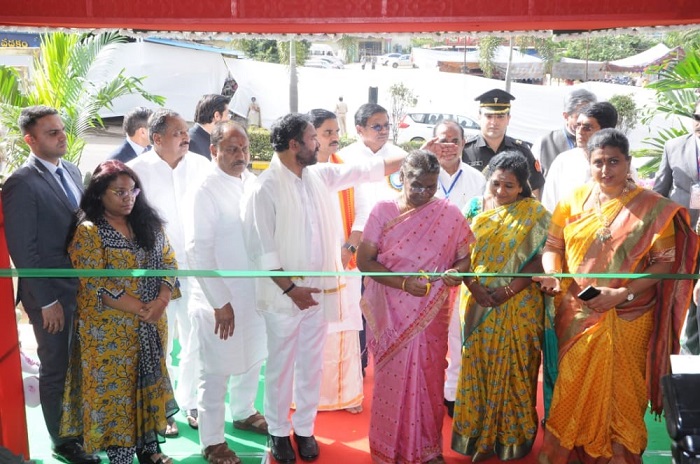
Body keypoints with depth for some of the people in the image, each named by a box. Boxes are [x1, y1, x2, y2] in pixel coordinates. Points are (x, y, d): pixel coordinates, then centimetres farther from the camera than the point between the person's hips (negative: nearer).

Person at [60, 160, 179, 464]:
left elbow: (169, 261, 3)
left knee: (149, 382, 13)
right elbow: (95, 284, -17)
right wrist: (140, 309, -19)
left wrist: (162, 300, -14)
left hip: (151, 324, 5)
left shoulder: (148, 223, 6)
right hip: (109, 330, -5)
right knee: (114, 388, 5)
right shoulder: (88, 232, -11)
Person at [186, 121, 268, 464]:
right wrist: (220, 302, -16)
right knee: (216, 371, 6)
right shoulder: (206, 191, -15)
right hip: (222, 297, -6)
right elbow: (198, 251, -16)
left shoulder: (253, 183, 2)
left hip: (255, 291, 6)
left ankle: (243, 413, 45)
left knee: (252, 358, 21)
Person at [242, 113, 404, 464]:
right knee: (281, 365, 8)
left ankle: (304, 428, 29)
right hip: (285, 294, -5)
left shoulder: (321, 175, 4)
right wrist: (290, 288, -16)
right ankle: (278, 431, 26)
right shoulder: (266, 187, -14)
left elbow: (366, 171, 12)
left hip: (319, 290, 5)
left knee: (311, 364, 14)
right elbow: (260, 246, -15)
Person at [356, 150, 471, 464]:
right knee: (393, 378, 8)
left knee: (428, 378, 11)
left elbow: (465, 257, 3)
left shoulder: (450, 215, -3)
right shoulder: (383, 211, -6)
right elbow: (364, 260, -7)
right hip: (391, 314, -1)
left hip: (431, 315, 1)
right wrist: (403, 282, -20)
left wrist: (456, 272, -20)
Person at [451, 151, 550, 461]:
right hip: (477, 303, 3)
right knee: (478, 367, 10)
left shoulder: (535, 214, -4)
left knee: (513, 370, 6)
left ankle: (513, 437, 23)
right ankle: (477, 435, 24)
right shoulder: (475, 208, 4)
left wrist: (508, 290, -17)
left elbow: (539, 259, -8)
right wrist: (474, 287, -13)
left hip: (518, 306, -2)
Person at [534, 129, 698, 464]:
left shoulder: (653, 207, -5)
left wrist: (622, 293, -18)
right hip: (577, 313, 2)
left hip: (627, 317, -2)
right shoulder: (573, 200, 2)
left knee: (619, 389, 8)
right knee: (574, 387, 10)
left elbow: (665, 262, -7)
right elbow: (553, 245, 6)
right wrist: (551, 273, -15)